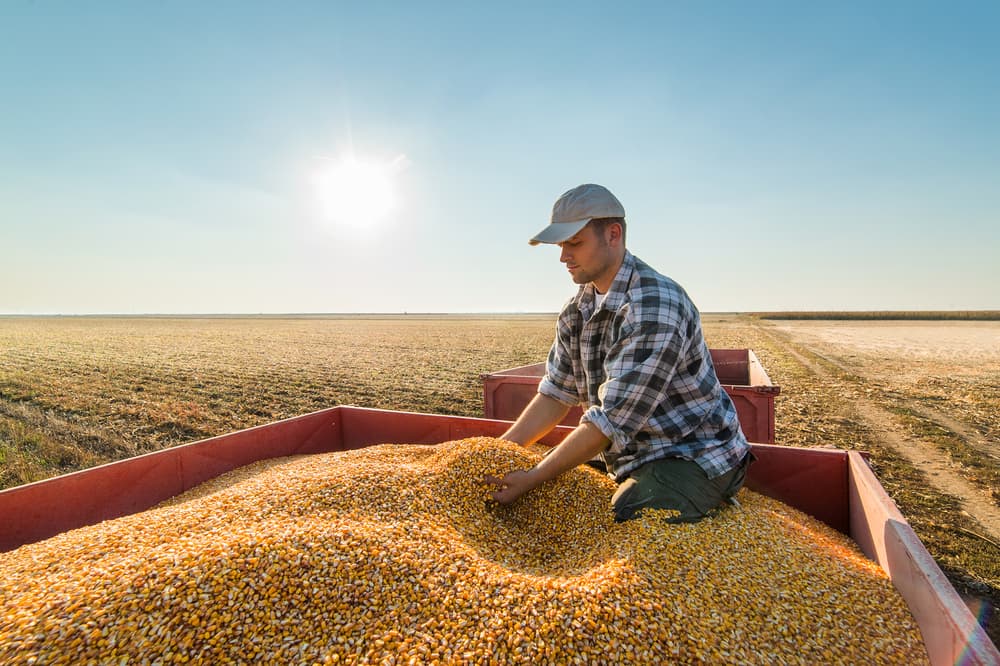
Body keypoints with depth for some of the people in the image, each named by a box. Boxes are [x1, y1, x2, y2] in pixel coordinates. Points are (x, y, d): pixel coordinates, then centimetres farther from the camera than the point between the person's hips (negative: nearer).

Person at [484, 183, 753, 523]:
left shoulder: (655, 307, -27)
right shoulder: (575, 311, 1)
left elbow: (614, 419, -28)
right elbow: (556, 393, 3)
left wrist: (532, 479, -22)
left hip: (693, 456, -7)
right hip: (630, 455, 7)